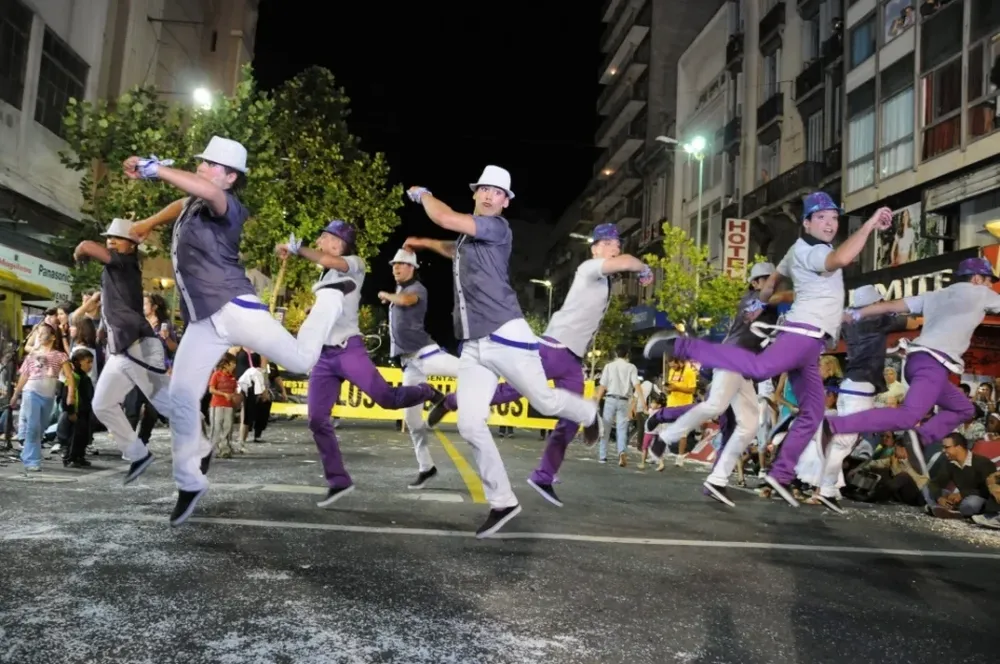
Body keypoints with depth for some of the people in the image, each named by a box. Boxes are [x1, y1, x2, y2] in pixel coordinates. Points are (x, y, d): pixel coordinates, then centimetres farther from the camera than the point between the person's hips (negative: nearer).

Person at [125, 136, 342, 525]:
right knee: (180, 397, 0)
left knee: (302, 359, -7)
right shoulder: (190, 205, 19)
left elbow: (207, 191, -34)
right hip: (202, 321, 7)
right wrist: (149, 224, 55)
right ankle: (190, 483, 15)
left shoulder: (225, 205, -7)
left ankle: (330, 302, 25)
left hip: (233, 307, -7)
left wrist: (154, 168, -33)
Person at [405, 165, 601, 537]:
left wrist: (421, 194, 3)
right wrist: (424, 243, 46)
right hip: (473, 347, 7)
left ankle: (588, 413, 37)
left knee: (545, 403, 0)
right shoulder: (468, 236, 20)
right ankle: (502, 503, 7)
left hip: (505, 337, -7)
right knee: (470, 426, -4)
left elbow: (445, 218, -15)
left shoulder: (498, 227, -5)